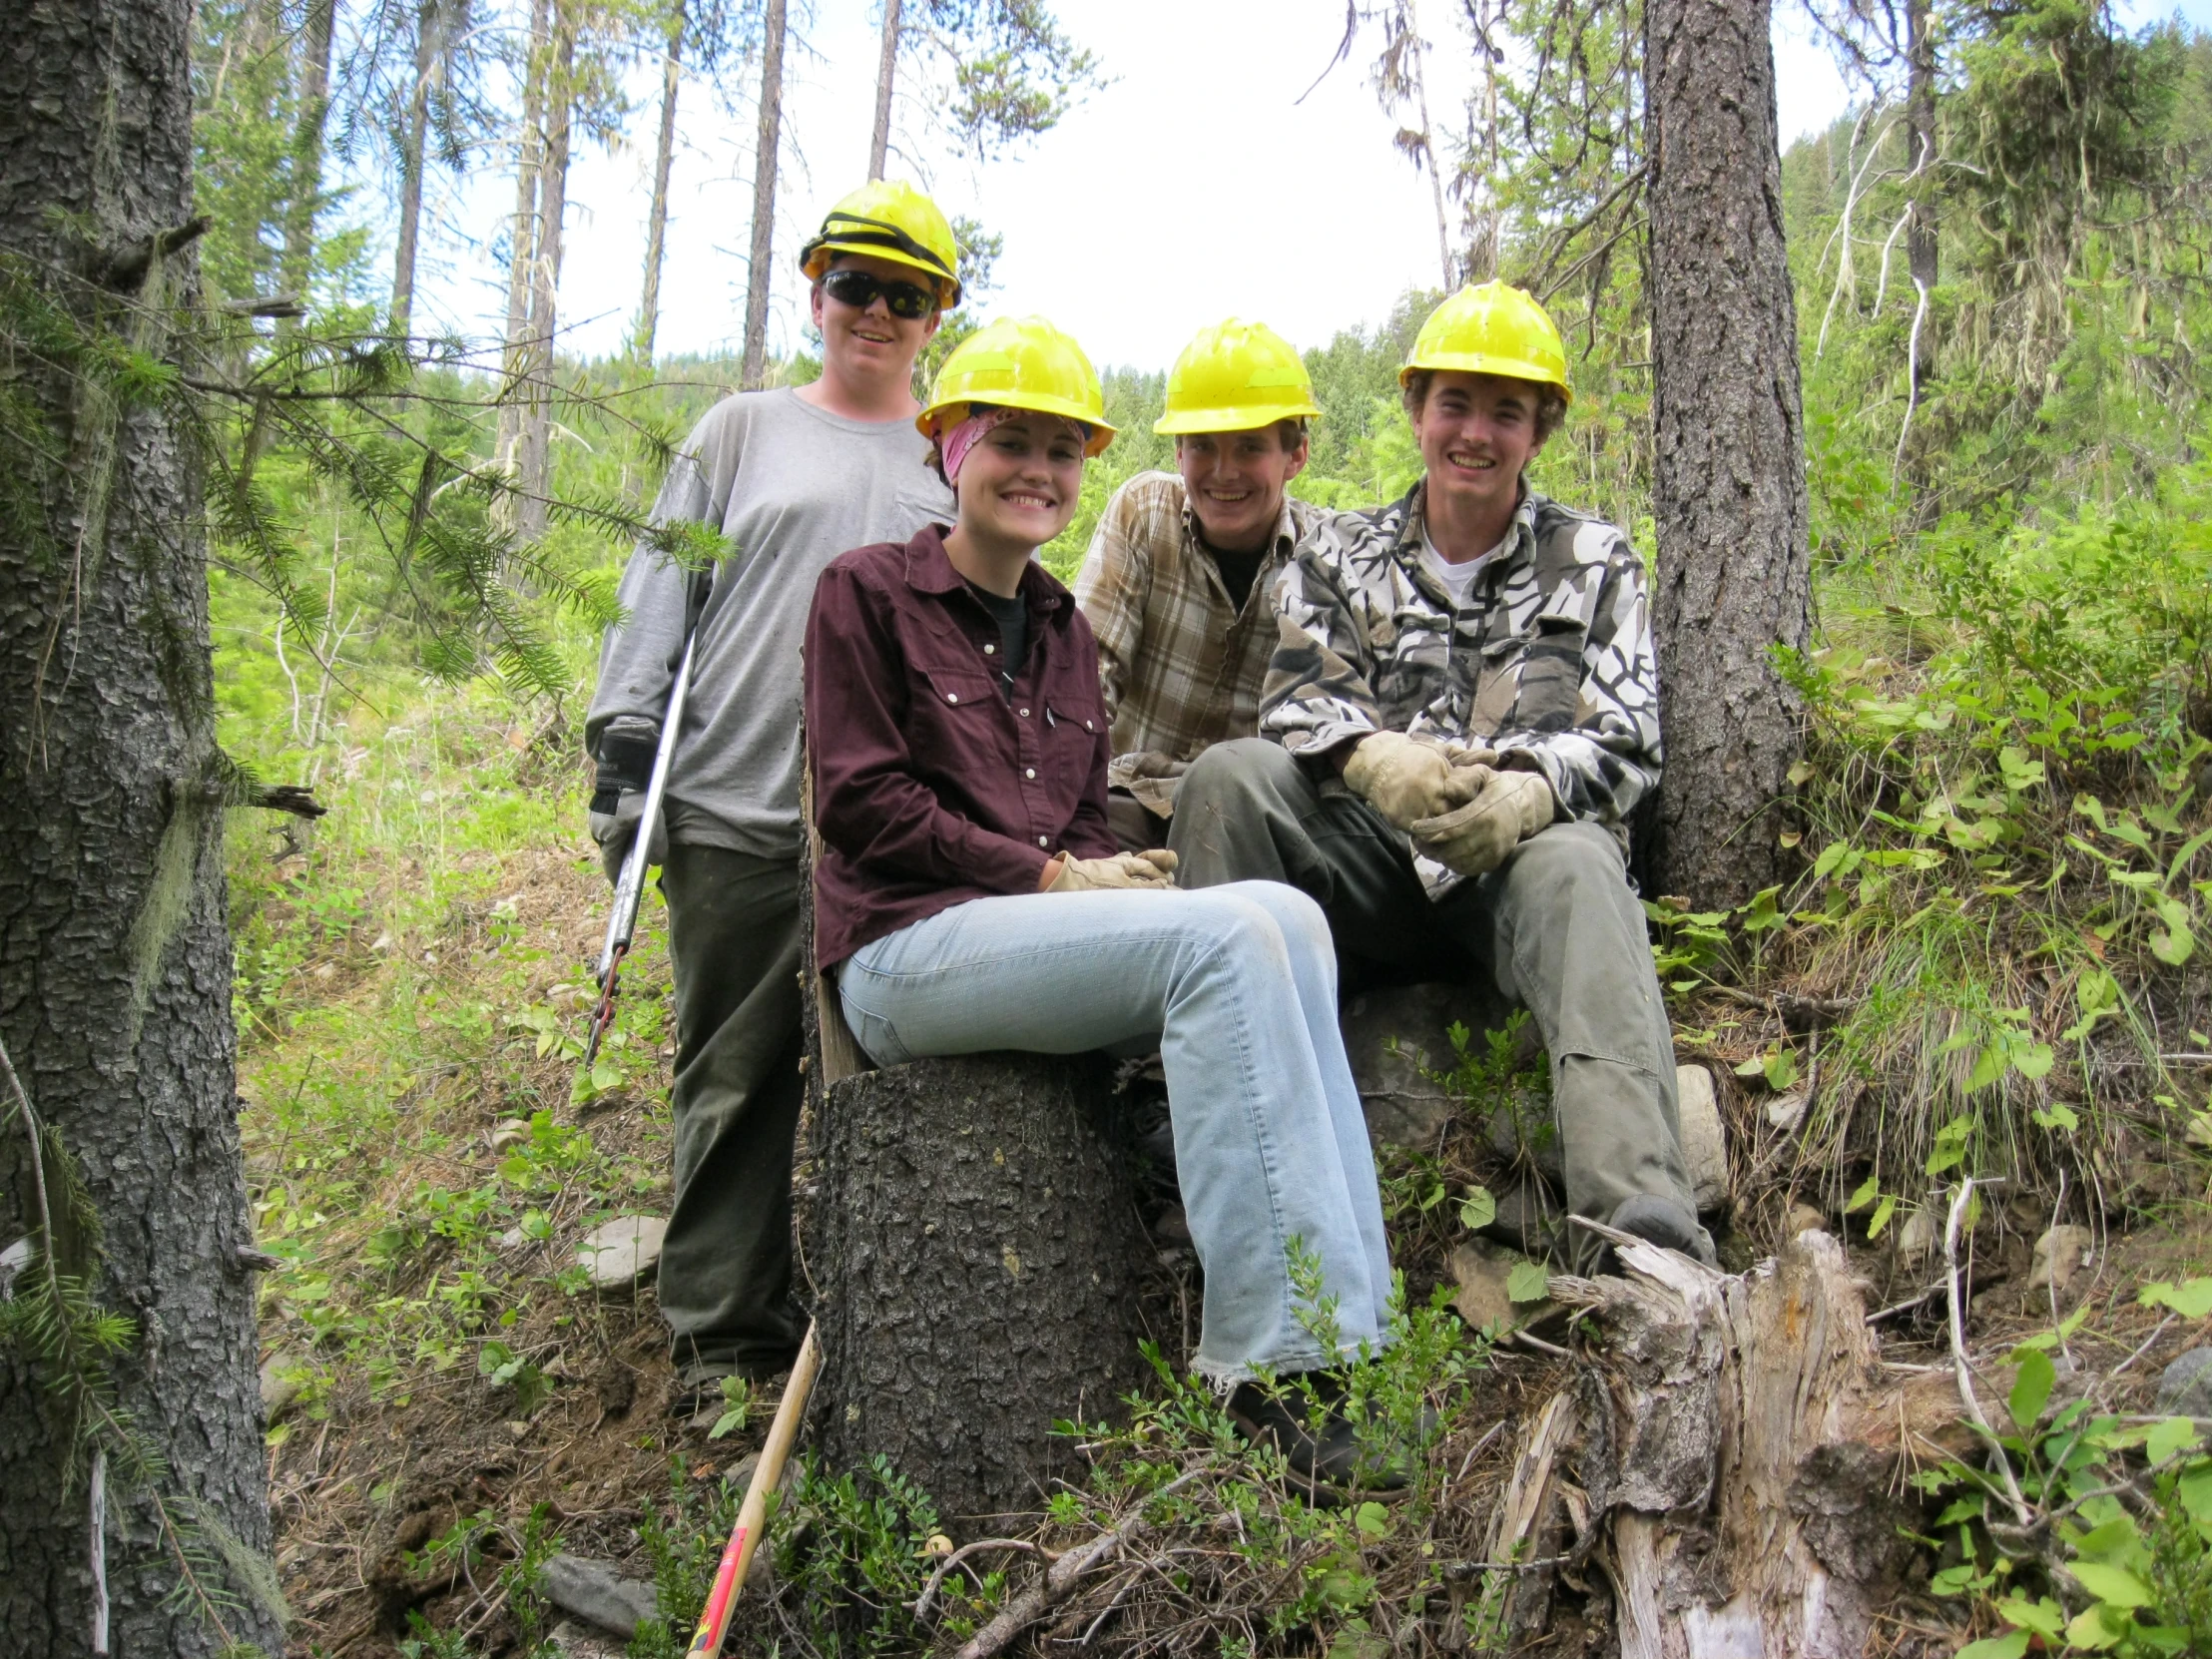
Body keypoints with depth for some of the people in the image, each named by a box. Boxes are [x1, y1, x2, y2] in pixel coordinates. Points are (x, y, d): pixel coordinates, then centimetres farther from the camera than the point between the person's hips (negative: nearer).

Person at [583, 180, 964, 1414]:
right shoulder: (745, 431, 14)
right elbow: (664, 592, 11)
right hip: (737, 813, -1)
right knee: (737, 1078, 4)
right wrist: (624, 739, 1)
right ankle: (726, 1337, 16)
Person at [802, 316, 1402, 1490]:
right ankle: (1275, 1362, -29)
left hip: (1038, 928, 6)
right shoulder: (867, 591, 2)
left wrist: (1109, 871, -4)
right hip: (904, 945, -6)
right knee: (1226, 938, -29)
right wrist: (1048, 876, -11)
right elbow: (859, 803, -6)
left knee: (1284, 910, -23)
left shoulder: (1064, 630, 22)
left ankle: (1342, 1340, -25)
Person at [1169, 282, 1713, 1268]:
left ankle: (1640, 1217, -54)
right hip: (1372, 871, 2)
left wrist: (1529, 790, -24)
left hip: (1517, 862, -1)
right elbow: (1298, 706, 2)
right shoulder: (1341, 556, 17)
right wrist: (1376, 761, -24)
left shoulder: (1595, 563, 15)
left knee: (1574, 864, -36)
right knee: (1230, 774, -25)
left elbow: (1627, 743, 1)